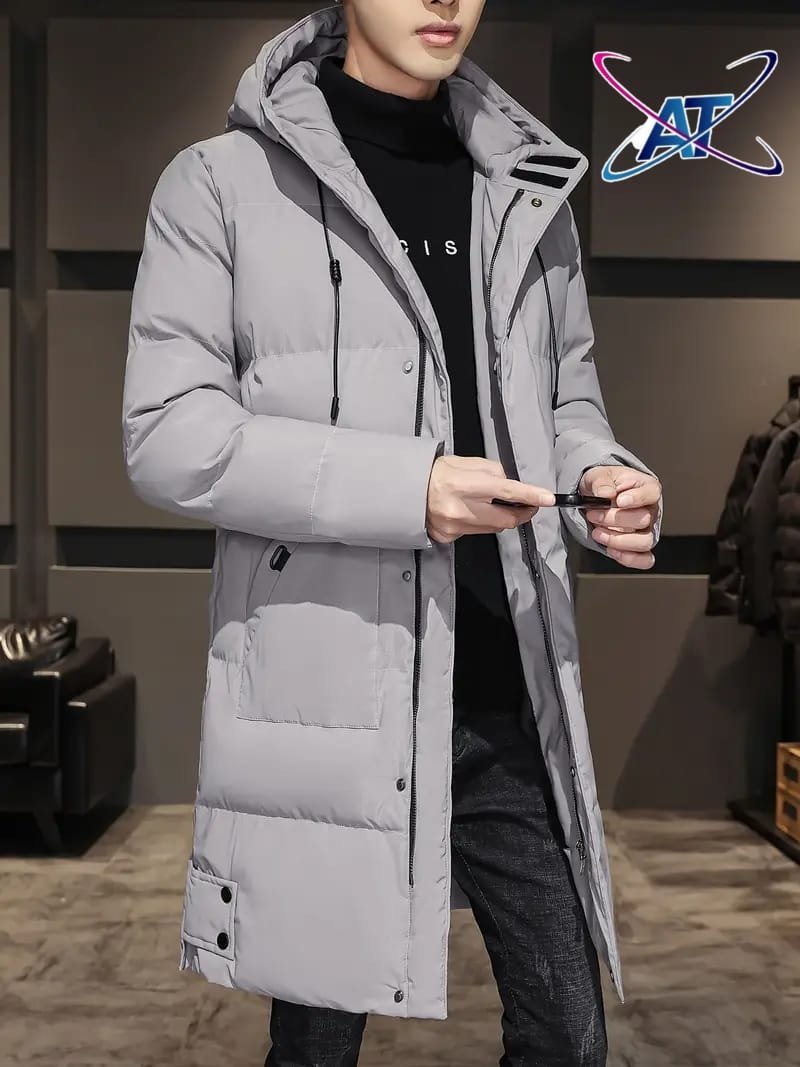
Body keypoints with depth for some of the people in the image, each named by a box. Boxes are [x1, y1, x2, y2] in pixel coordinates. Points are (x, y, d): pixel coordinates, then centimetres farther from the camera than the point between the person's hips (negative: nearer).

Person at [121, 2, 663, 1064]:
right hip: (327, 704, -4)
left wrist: (599, 475, -3)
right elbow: (167, 437, -8)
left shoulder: (529, 198, 14)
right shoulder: (223, 183, -1)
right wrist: (402, 486, -19)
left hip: (508, 703, 4)